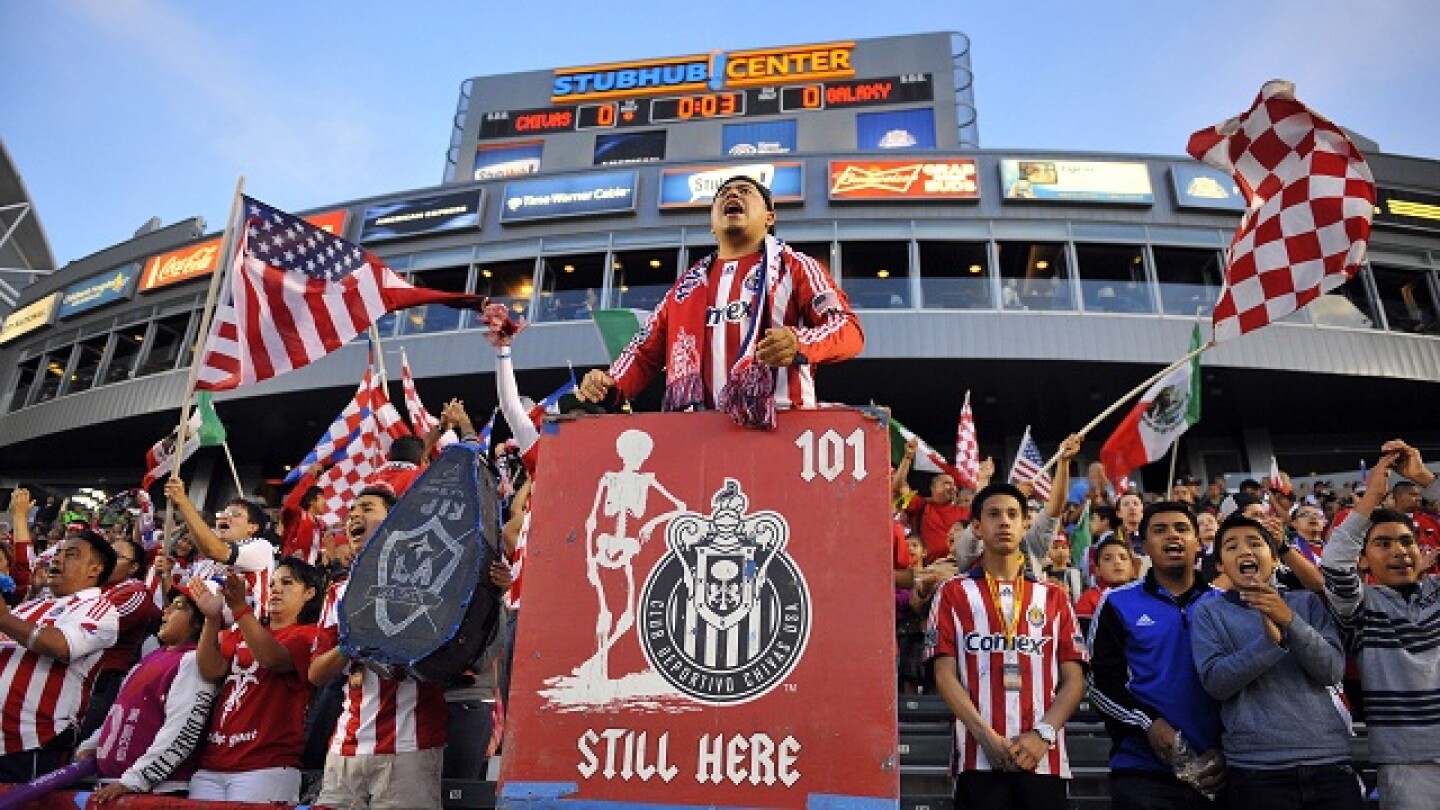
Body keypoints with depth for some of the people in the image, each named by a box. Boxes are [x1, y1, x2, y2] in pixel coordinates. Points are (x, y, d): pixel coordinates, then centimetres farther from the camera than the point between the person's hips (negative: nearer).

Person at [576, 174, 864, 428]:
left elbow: (849, 330, 1)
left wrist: (801, 343, -20)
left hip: (778, 422, -3)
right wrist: (610, 385, 4)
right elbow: (646, 351, 25)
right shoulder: (690, 283, 25)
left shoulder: (794, 266, 12)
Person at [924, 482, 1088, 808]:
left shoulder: (1053, 597, 12)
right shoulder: (954, 593, 6)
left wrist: (1042, 734, -9)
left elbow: (1074, 679, 6)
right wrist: (987, 737, -12)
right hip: (978, 758, -2)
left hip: (1044, 759, 2)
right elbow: (945, 674, -1)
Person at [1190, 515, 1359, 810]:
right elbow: (1215, 682, -8)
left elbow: (1333, 671, -1)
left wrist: (1290, 621, -16)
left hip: (1329, 758, 2)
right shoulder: (1209, 612, 4)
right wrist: (1270, 640, -20)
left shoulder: (1306, 602, 11)